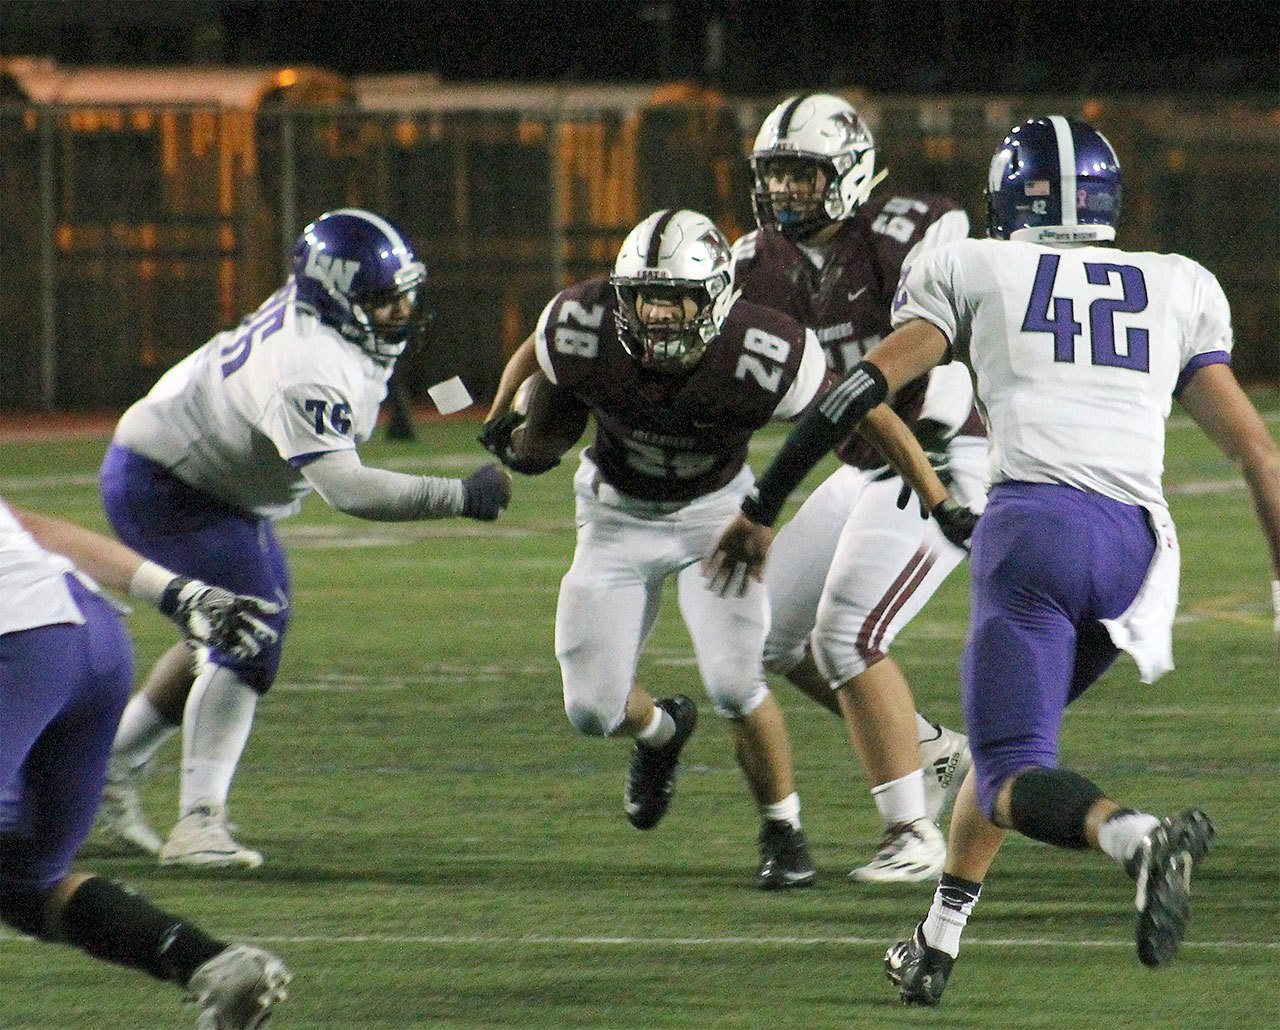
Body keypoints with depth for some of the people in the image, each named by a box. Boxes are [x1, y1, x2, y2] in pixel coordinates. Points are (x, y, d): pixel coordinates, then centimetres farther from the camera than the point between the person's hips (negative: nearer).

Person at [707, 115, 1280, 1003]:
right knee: (1016, 731, 26)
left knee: (1013, 779, -7)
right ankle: (938, 943, 22)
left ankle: (1139, 837, -39)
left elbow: (867, 388, 7)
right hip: (1139, 548, 4)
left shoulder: (974, 273, 16)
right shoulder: (1178, 290, 25)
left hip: (1035, 523, -4)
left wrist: (761, 510, 12)